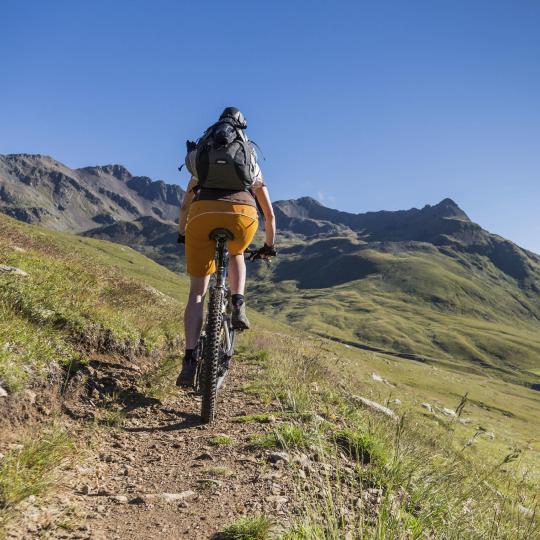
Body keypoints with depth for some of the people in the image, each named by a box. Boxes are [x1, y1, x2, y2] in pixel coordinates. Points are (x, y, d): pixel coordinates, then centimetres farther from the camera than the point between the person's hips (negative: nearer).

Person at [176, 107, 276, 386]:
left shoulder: (202, 159, 36)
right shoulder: (253, 164, 33)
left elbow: (185, 206, 41)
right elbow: (269, 214, 36)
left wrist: (182, 234, 56)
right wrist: (269, 246, 49)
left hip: (203, 213, 0)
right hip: (243, 214, 0)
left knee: (197, 292, 10)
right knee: (236, 255, 35)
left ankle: (190, 359, 0)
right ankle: (238, 306, 13)